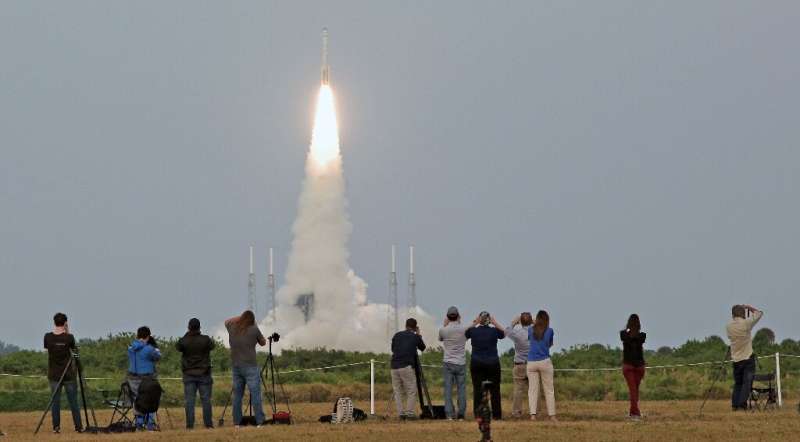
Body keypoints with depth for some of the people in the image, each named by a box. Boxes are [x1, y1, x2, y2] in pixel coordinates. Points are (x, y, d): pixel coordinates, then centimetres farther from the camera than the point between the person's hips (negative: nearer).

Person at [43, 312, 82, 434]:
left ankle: (56, 427, 2)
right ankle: (78, 426, 8)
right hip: (69, 374, -1)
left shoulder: (48, 337, -5)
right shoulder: (68, 337, -10)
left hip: (54, 374, 1)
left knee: (55, 401, 5)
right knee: (73, 401, 5)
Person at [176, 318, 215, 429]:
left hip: (189, 375, 0)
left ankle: (190, 425, -3)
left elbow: (178, 347, 12)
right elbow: (212, 346, 11)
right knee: (206, 399, 5)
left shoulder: (184, 341, -9)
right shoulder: (205, 340, -9)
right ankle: (208, 424, 6)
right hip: (204, 374, 0)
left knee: (189, 400, 2)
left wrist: (187, 335, 15)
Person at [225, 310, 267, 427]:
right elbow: (263, 343, 9)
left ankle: (237, 423, 6)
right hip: (250, 366, -4)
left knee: (237, 395, 8)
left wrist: (240, 317, 31)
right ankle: (259, 422, -12)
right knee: (255, 394, -6)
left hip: (236, 366, 4)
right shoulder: (254, 329, -6)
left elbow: (227, 321, 29)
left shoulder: (232, 327, 5)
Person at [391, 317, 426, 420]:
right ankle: (410, 413, -5)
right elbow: (422, 348, 22)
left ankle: (401, 413, 4)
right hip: (407, 367, -4)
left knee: (398, 391, 9)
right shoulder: (415, 337, 5)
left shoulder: (397, 335, 12)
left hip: (395, 366, 4)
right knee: (411, 391, 2)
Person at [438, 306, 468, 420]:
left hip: (448, 363, -1)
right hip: (461, 363, 1)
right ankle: (461, 414, 3)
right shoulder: (464, 329, -4)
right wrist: (459, 322, 21)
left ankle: (449, 414, -5)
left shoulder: (443, 330, -5)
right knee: (461, 389, 4)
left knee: (448, 389, 1)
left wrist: (445, 324, 18)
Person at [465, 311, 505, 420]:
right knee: (495, 389, 6)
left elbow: (464, 334, 17)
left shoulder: (473, 330, -4)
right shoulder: (494, 330, -4)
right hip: (492, 363, 0)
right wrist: (495, 323, 9)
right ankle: (497, 415, 7)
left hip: (476, 363, 0)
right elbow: (504, 333, 16)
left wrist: (473, 324, 11)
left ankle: (478, 414, -1)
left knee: (477, 389, 2)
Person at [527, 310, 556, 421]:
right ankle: (552, 415, 1)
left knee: (532, 390, 3)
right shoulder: (549, 331, -1)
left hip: (531, 363, 2)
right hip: (544, 362, -2)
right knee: (549, 390, 4)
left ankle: (533, 414, -7)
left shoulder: (531, 330, 3)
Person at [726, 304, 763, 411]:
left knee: (737, 383, 12)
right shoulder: (746, 323, -9)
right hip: (748, 358, -4)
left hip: (736, 359, 4)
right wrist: (749, 308, 14)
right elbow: (760, 313, 2)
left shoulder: (729, 327, 0)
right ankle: (742, 404, -12)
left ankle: (735, 405, 6)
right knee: (747, 382, -4)